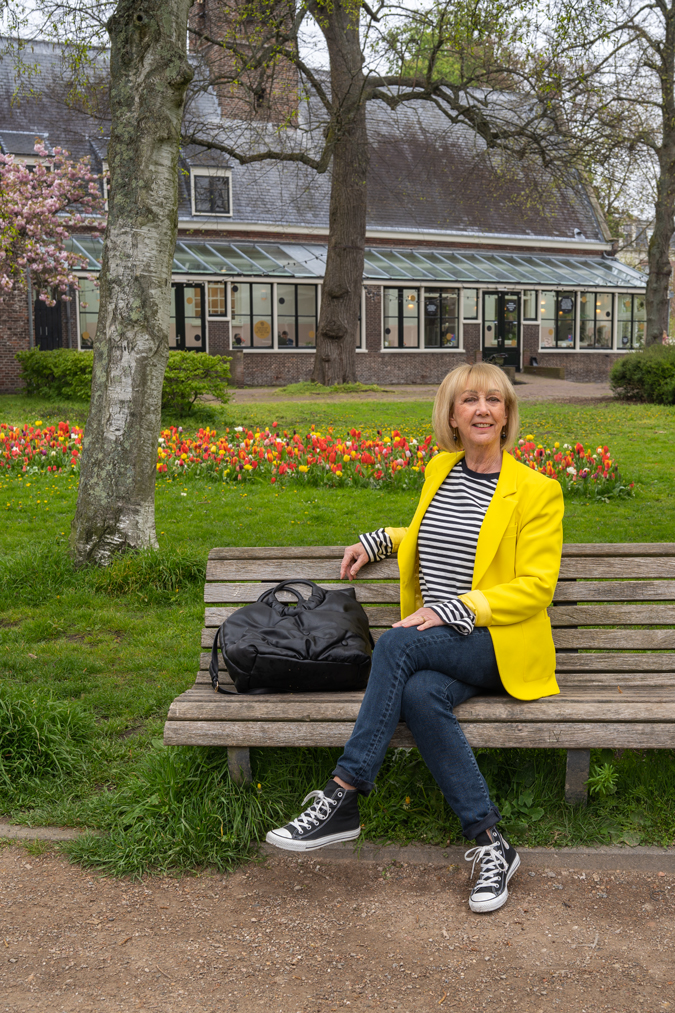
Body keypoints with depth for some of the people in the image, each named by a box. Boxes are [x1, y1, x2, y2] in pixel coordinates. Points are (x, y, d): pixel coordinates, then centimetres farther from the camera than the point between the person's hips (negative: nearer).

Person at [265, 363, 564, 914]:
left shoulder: (537, 490, -3)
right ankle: (490, 843, -23)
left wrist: (451, 609, -18)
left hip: (502, 646, -4)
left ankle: (342, 800, -25)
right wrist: (379, 540, 20)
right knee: (420, 695, -32)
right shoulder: (438, 470, 15)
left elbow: (535, 586, -10)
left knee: (396, 644, -32)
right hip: (437, 647, 5)